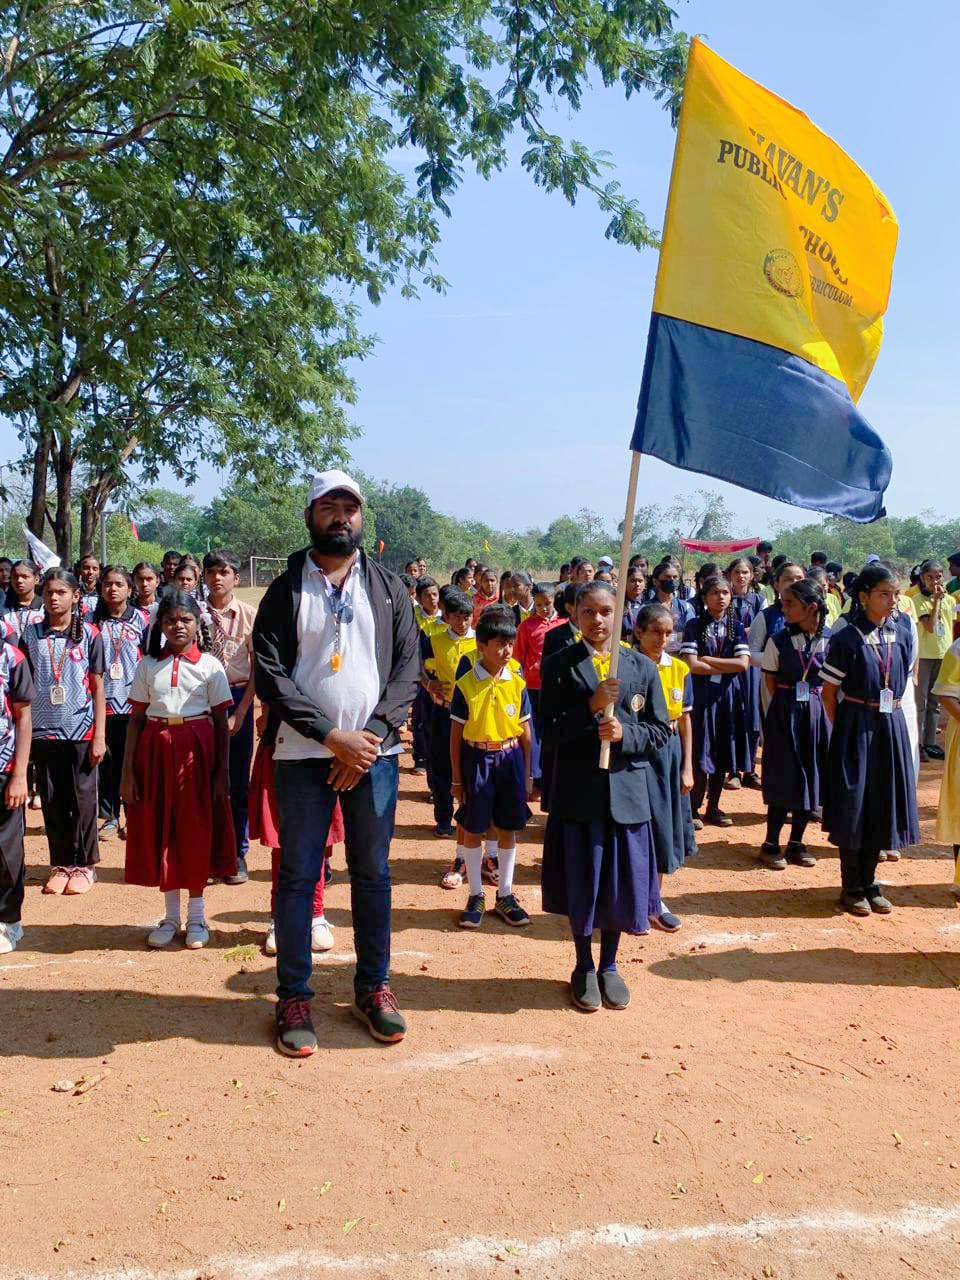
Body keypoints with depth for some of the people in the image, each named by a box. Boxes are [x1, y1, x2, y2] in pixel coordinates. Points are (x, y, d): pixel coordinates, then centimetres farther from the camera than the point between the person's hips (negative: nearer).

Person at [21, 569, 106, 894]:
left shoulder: (89, 634, 0)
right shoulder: (30, 634, 6)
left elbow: (97, 688, 0)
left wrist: (100, 735, -4)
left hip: (81, 730, -2)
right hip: (44, 730, 2)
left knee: (82, 799, 3)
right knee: (52, 801, 7)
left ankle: (85, 864, 16)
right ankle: (61, 864, 19)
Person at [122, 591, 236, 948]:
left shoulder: (210, 665, -1)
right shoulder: (148, 665, 5)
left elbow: (221, 722, 0)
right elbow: (136, 718, 5)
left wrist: (222, 773, -4)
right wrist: (128, 770, -1)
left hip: (197, 749, -2)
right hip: (156, 749, 2)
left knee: (197, 829, 3)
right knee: (159, 828, 6)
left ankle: (196, 916, 17)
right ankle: (171, 915, 21)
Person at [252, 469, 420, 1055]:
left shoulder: (388, 587, 8)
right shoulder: (286, 590, 3)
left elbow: (409, 665, 2)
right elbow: (270, 673, -5)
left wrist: (373, 735, -10)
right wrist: (333, 736, -13)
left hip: (375, 749, 2)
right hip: (304, 754, -1)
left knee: (373, 872, 9)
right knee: (298, 875, 4)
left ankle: (374, 986, 23)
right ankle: (294, 996, 15)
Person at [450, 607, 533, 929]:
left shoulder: (517, 684, 0)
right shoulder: (466, 685, -7)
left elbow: (524, 731, 6)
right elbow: (456, 734, -3)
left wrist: (526, 774, 6)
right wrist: (456, 778, -2)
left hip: (510, 759, 2)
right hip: (476, 760, -2)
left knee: (507, 829, 10)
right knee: (473, 829, 6)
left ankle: (505, 895, 24)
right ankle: (476, 897, 20)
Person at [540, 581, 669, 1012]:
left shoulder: (642, 666, 5)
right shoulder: (562, 665, 0)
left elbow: (660, 730, 4)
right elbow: (550, 731, -7)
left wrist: (625, 732, -15)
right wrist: (591, 707, -19)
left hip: (625, 790, 2)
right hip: (578, 791, -1)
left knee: (621, 880, 9)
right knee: (580, 881, 7)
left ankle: (609, 966, 28)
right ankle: (584, 968, 26)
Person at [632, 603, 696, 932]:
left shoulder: (679, 669, 2)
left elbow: (685, 720, 6)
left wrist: (687, 768, 3)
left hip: (670, 751, 5)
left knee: (665, 825, 11)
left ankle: (655, 899, 27)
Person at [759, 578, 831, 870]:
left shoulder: (831, 640, -4)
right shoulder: (778, 641, -4)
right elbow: (771, 682, 3)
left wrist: (816, 708, -1)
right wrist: (783, 710, -1)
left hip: (818, 714, 2)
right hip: (784, 715, -2)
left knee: (811, 778, 8)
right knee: (783, 778, 1)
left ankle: (796, 843, 22)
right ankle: (771, 844, 14)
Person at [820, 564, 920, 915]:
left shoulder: (902, 633, 3)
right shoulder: (846, 639, -11)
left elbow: (904, 680, 15)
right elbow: (829, 692, -6)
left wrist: (892, 710, 8)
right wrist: (843, 726, -7)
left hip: (891, 727, 5)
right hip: (855, 727, -5)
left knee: (883, 804, 10)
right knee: (853, 804, 1)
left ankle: (869, 882, 24)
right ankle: (852, 887, 15)